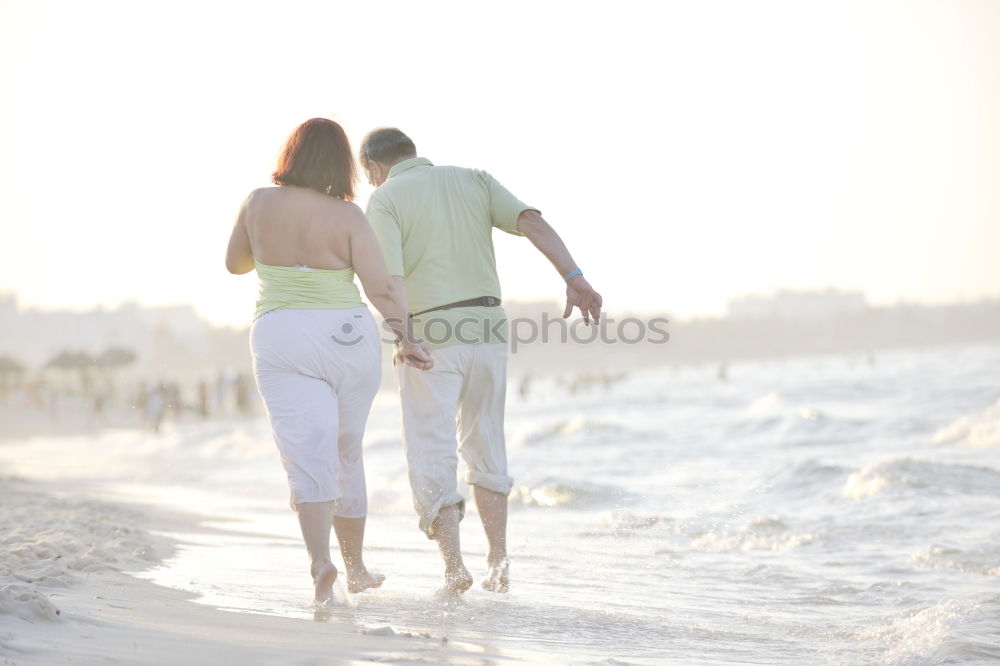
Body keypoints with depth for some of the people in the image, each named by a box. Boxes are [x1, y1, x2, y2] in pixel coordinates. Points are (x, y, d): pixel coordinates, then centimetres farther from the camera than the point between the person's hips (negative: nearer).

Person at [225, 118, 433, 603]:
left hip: (280, 338, 0)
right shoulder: (346, 215, -7)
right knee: (346, 454, 16)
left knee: (308, 456, -6)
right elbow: (380, 285, -15)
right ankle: (355, 568, 28)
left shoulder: (258, 204, -1)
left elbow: (235, 263, 15)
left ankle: (320, 559, -29)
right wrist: (405, 338, -15)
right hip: (347, 336, 0)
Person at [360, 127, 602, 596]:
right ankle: (498, 561, 14)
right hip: (487, 327, 5)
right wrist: (574, 278, -12)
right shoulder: (474, 180, 12)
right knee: (484, 446, 18)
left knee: (432, 458, 3)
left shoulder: (385, 200, -1)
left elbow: (392, 280, -15)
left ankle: (454, 566, -7)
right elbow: (532, 222, -3)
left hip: (429, 333, -4)